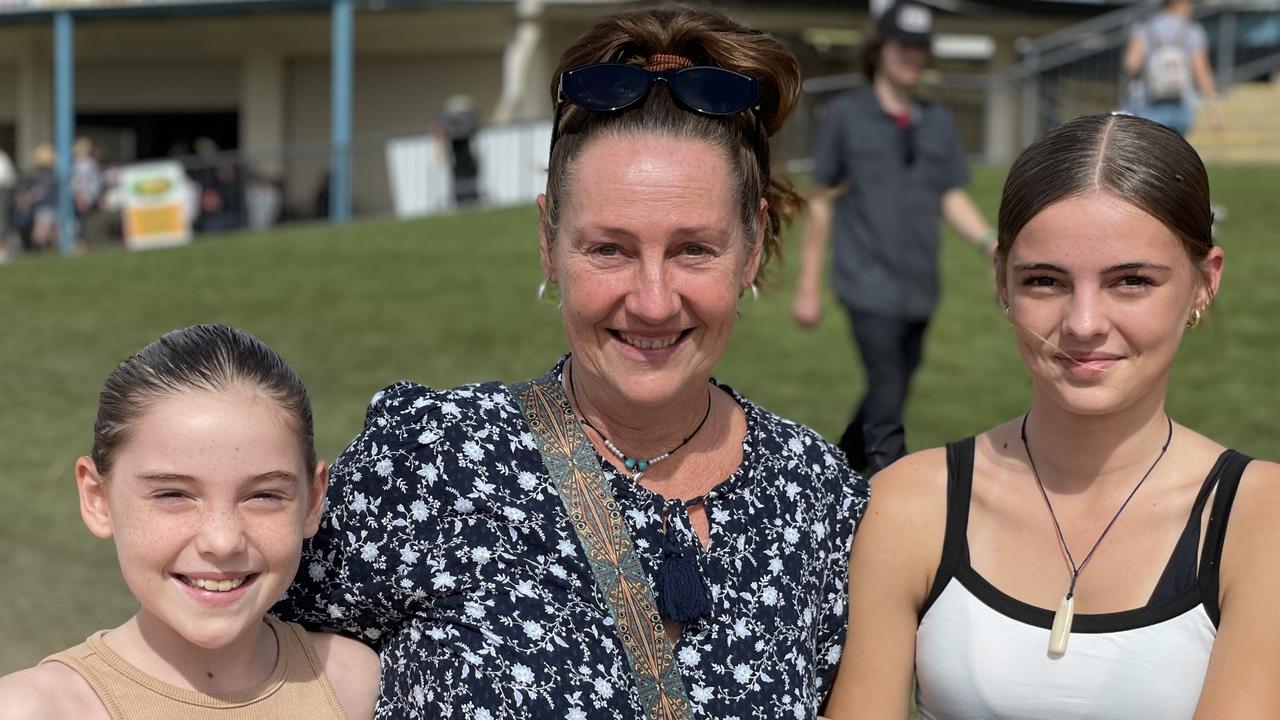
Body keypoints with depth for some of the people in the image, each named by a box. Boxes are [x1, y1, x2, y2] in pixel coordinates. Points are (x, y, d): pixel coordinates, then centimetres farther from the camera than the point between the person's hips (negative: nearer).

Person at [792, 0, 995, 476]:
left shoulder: (938, 122, 10)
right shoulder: (846, 116, -1)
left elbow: (953, 199, 9)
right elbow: (822, 201, 3)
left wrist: (990, 241, -11)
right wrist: (808, 285, 2)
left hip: (920, 289, 5)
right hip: (870, 285, -5)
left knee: (889, 397, 15)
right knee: (887, 410, -11)